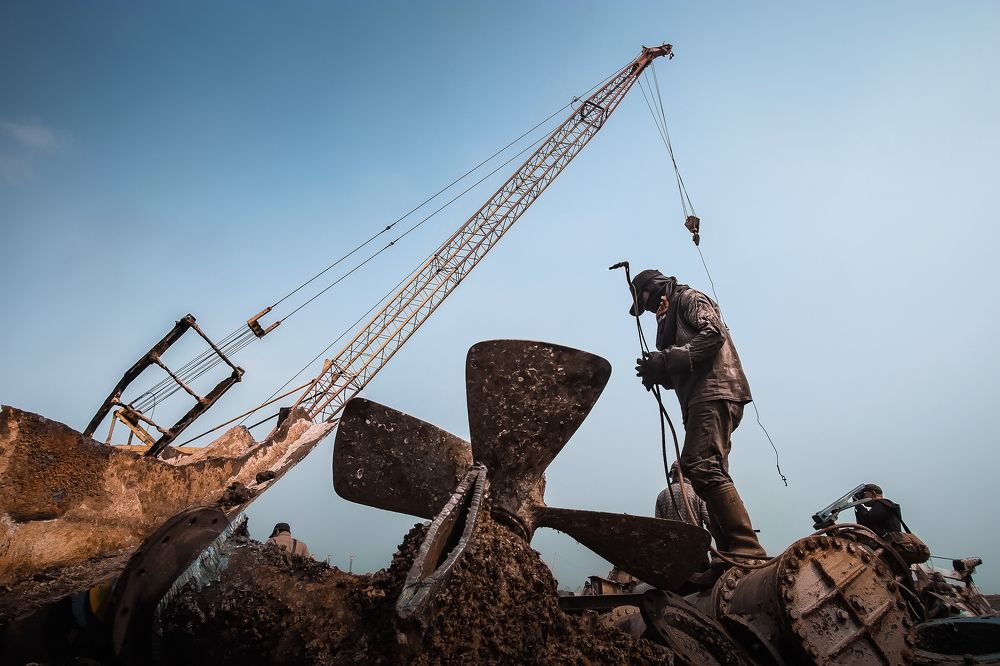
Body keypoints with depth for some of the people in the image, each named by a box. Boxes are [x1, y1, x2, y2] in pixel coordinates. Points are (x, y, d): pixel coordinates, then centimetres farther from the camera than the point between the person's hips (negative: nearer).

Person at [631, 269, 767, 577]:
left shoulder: (688, 298, 8)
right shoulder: (671, 317, 32)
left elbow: (713, 333, -13)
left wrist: (667, 359, -17)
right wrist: (659, 372, 7)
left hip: (713, 393, -10)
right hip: (702, 400, 10)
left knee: (699, 465, -24)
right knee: (710, 473, 3)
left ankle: (747, 549, -26)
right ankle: (732, 555, 2)